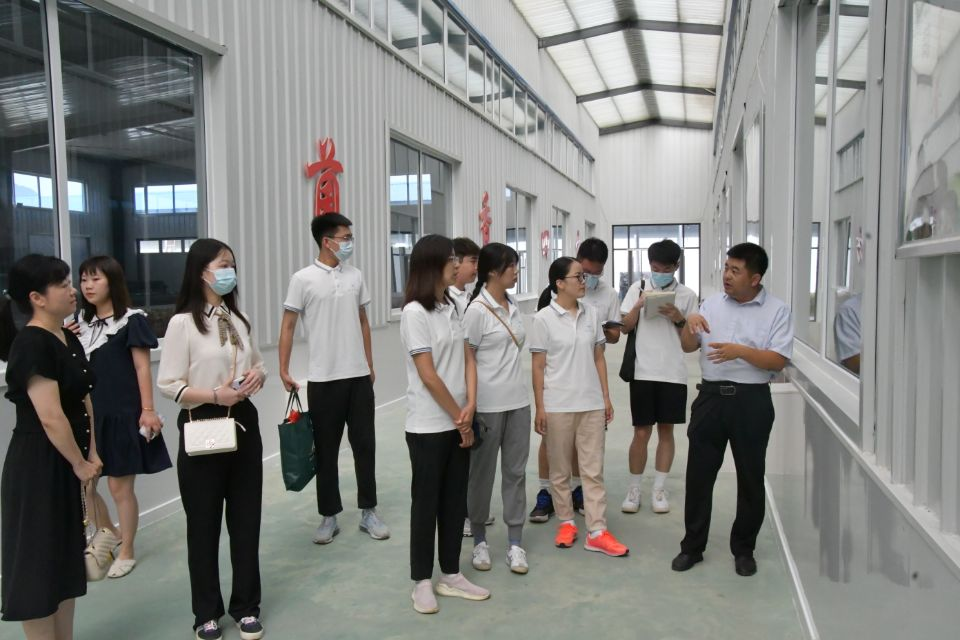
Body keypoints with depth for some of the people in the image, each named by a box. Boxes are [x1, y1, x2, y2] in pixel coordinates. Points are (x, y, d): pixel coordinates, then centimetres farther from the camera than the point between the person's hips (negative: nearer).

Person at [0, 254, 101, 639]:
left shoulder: (69, 339, 8)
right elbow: (50, 419, -23)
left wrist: (92, 455, 6)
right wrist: (80, 464, -12)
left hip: (68, 463, 9)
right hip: (38, 466, -9)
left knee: (66, 556, 17)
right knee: (38, 561, 4)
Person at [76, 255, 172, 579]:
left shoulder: (131, 320, -6)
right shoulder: (83, 322, 10)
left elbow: (142, 368, -9)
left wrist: (148, 410, -13)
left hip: (123, 413, -6)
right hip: (90, 413, 6)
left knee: (120, 486, 1)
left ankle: (126, 552, 17)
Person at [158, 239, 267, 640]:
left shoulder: (238, 319, 8)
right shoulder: (182, 322, -9)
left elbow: (258, 364, 18)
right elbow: (168, 385, -11)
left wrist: (257, 376, -5)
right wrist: (215, 395, -23)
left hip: (243, 423, 5)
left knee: (246, 518, 11)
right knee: (204, 523, 9)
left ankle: (246, 606, 27)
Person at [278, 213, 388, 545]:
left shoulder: (356, 276, 7)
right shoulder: (303, 279, -6)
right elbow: (288, 326, -4)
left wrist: (370, 365, 13)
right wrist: (284, 370, -9)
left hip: (359, 376, 4)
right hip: (323, 379, -3)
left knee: (364, 445, 8)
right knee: (326, 450, 7)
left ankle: (368, 512, 21)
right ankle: (329, 516, 21)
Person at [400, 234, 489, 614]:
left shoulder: (451, 307, 8)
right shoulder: (415, 313, -14)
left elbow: (467, 359, 6)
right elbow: (428, 376, -17)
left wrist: (470, 406, -8)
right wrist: (459, 417, -10)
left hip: (458, 423, 7)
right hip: (429, 426, -7)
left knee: (455, 500, 13)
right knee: (426, 502, 6)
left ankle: (450, 575, 27)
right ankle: (422, 581, 21)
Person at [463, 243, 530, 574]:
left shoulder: (513, 306, 9)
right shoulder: (477, 310, -11)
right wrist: (470, 407, -13)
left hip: (517, 401, 6)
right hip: (487, 404, -6)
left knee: (515, 470, 9)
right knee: (483, 472, 8)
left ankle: (515, 543, 19)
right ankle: (479, 540, 23)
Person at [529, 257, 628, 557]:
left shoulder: (592, 314, 4)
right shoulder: (543, 319, -7)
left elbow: (599, 358, 10)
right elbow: (538, 367, -6)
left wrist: (606, 397, 6)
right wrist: (539, 408, -8)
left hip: (591, 404, 3)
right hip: (557, 406, -3)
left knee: (593, 470, 5)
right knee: (560, 470, 10)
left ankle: (597, 532, 12)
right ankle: (566, 522, 26)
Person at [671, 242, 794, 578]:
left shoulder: (777, 310, -1)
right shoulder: (712, 303, 9)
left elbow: (778, 361, -9)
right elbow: (688, 346, 10)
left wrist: (739, 351, -23)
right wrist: (689, 323, -9)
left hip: (752, 401, -2)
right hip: (711, 396, 3)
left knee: (750, 477, 9)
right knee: (698, 474, 6)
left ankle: (743, 549, 26)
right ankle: (692, 546, 20)